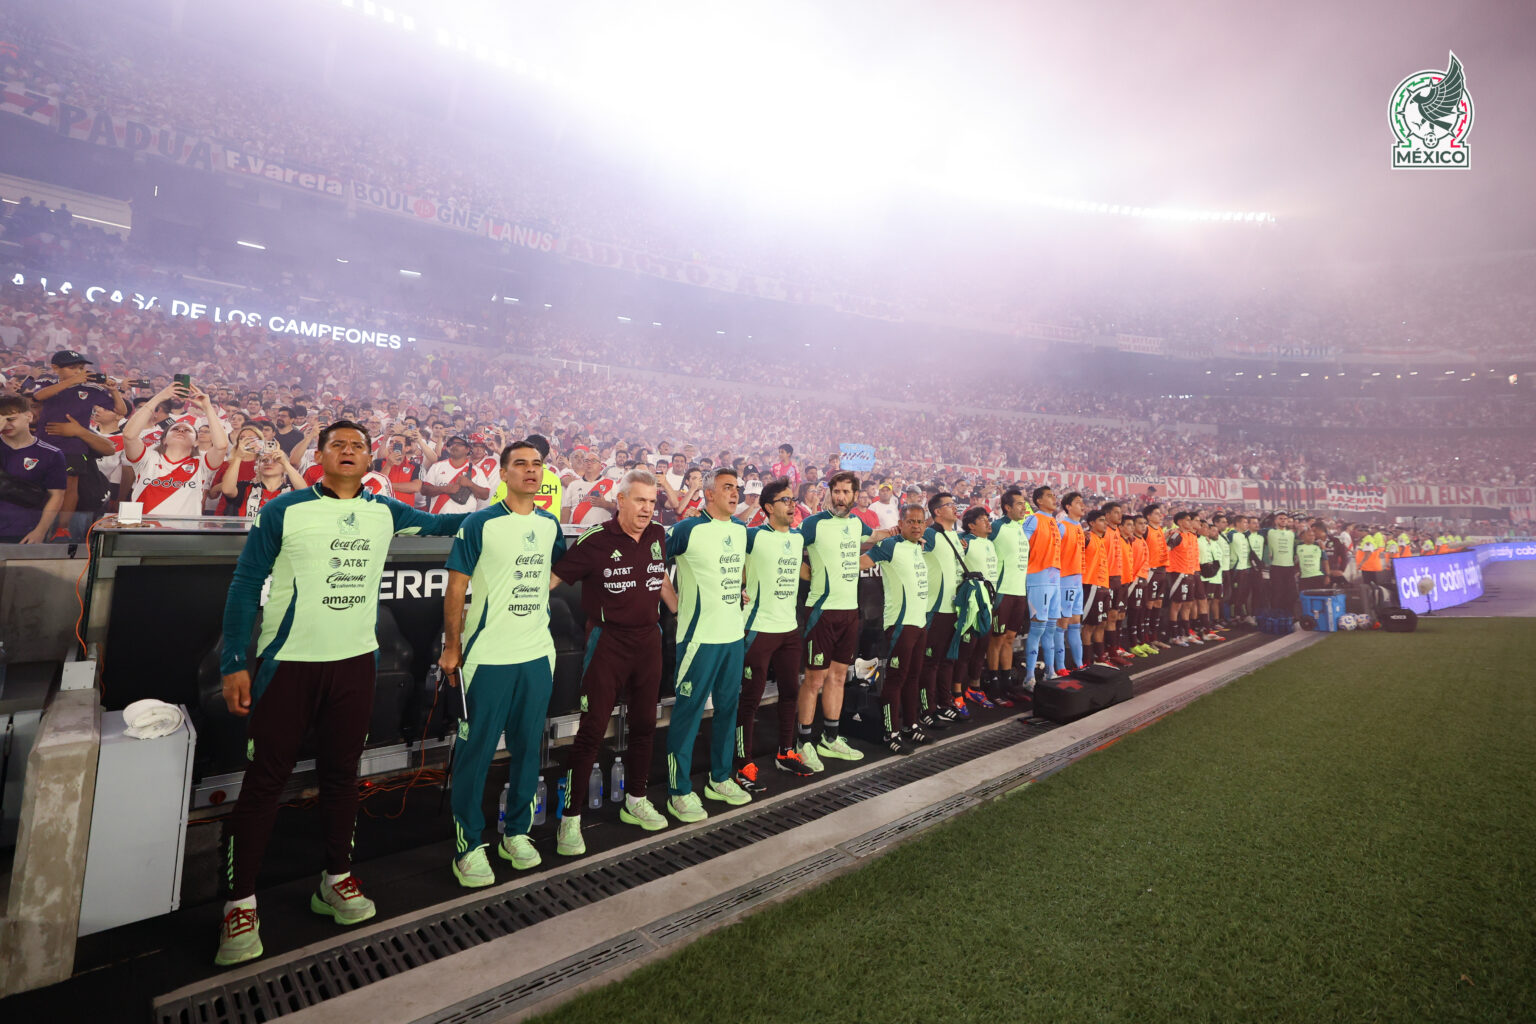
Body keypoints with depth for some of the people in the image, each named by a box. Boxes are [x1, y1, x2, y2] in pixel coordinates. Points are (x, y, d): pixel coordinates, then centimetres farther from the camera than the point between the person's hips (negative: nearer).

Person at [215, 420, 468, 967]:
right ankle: (240, 902, 17)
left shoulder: (385, 512, 5)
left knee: (342, 774, 14)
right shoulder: (284, 510, -5)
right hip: (288, 664, -3)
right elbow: (245, 585, -4)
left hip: (356, 662, 3)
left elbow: (438, 522, 24)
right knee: (264, 781, 3)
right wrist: (234, 662, -7)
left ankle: (336, 879, 29)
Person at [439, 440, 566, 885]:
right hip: (488, 656, -5)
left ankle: (517, 833, 29)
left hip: (538, 655, 5)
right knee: (476, 750, 3)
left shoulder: (550, 524, 6)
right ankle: (469, 845, 17)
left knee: (528, 746, 13)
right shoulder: (479, 523, -8)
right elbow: (456, 587, -7)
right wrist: (452, 647, -8)